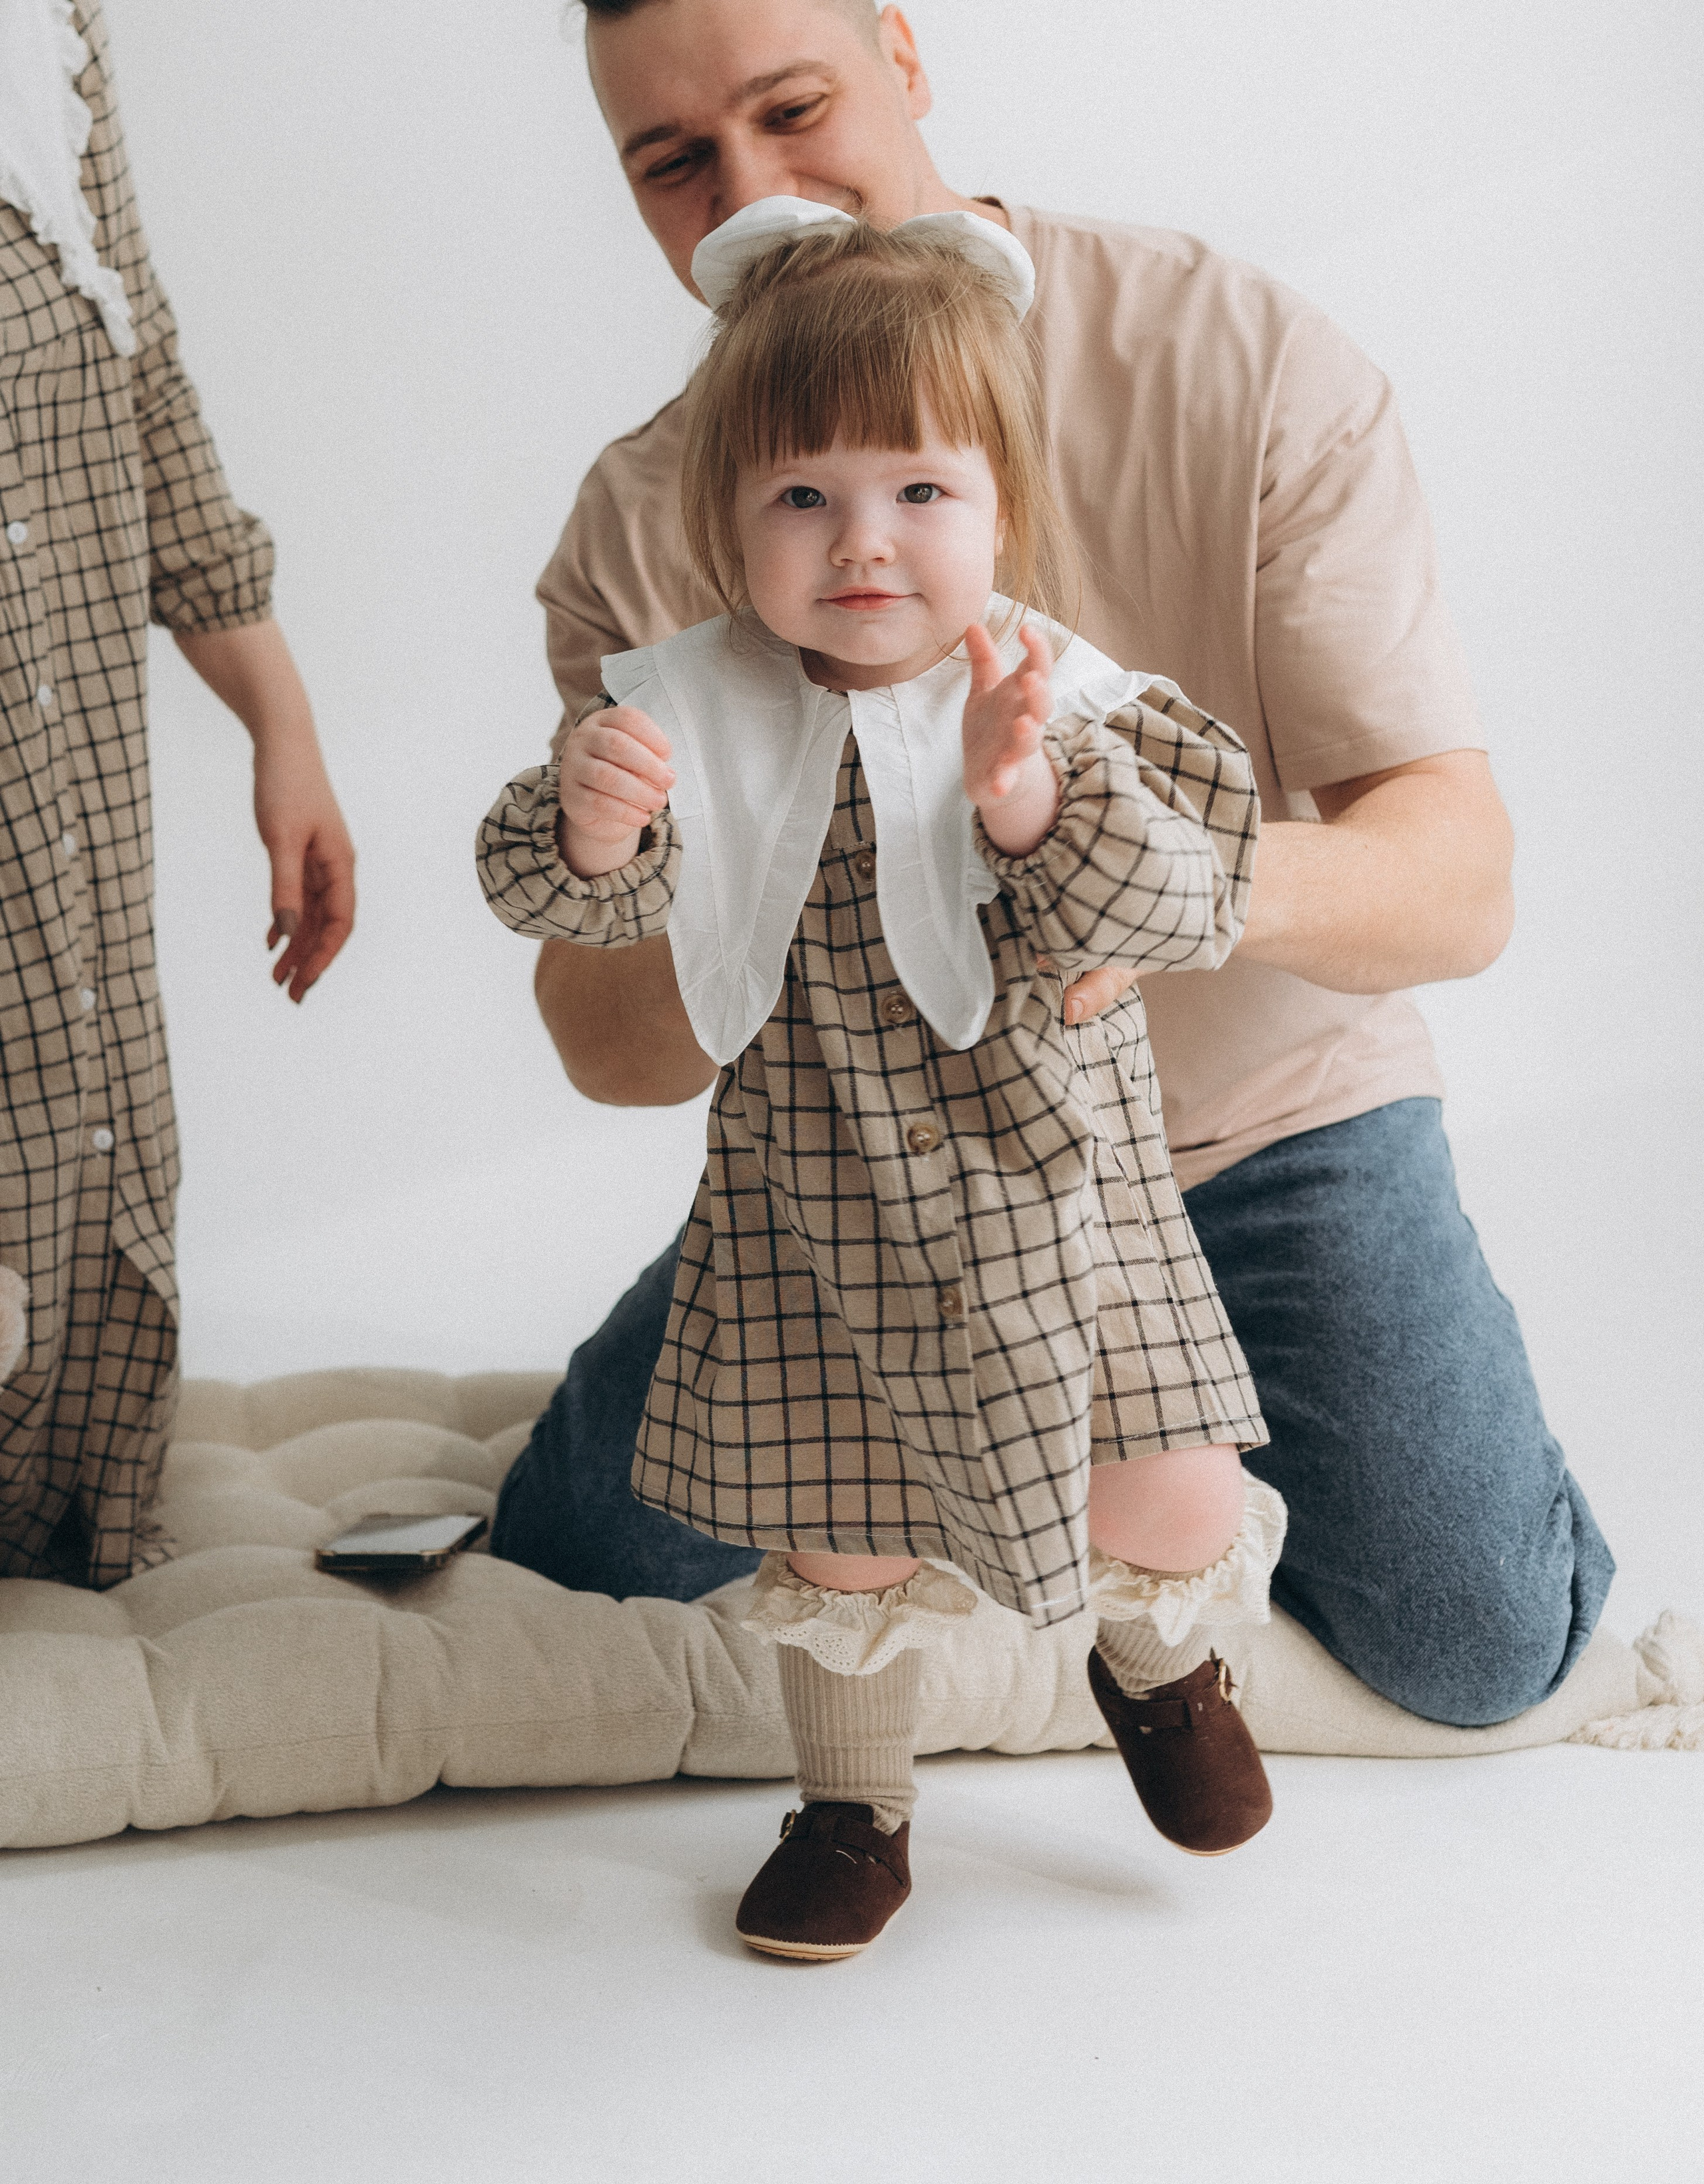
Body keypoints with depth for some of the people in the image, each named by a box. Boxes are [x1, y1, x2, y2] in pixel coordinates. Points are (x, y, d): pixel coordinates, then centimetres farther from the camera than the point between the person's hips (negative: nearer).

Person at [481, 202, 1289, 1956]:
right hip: (816, 1200, 1)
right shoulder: (694, 709, -9)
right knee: (837, 1537, 9)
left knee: (1172, 1509, 0)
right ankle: (855, 1810, 35)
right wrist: (589, 820, -31)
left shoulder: (1059, 701, -12)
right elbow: (569, 905, -8)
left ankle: (1159, 1664, 36)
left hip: (1048, 1176, 0)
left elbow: (1186, 907, -19)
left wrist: (1037, 800, -36)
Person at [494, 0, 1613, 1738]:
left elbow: (1462, 878, -24)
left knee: (1478, 1644, -11)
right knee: (597, 1549, -4)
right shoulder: (641, 523, -12)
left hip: (1261, 1116, -2)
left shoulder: (1245, 362, -19)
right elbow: (604, 1043, -15)